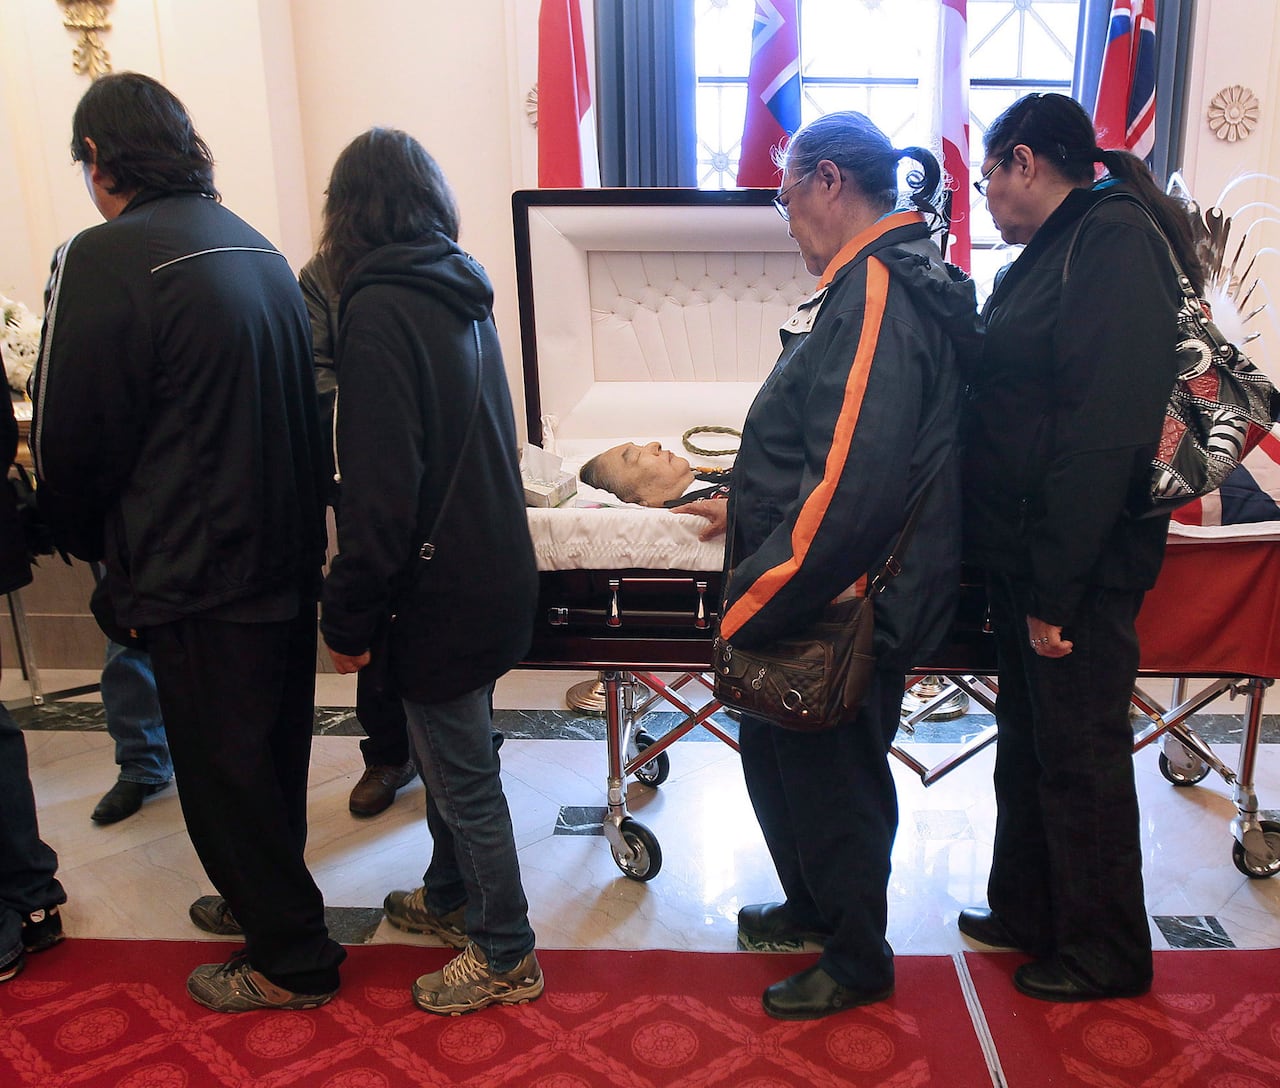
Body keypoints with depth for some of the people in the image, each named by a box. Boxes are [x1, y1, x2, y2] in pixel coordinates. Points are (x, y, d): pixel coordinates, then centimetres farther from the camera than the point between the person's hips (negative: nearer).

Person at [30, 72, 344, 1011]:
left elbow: (71, 441, -12)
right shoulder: (260, 251, 7)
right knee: (274, 751, 22)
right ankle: (269, 900, 42)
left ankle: (292, 961, 23)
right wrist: (301, 524, 17)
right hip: (287, 556, 8)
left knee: (223, 772, 8)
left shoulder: (105, 260, -16)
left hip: (198, 576, -8)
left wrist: (104, 544, 6)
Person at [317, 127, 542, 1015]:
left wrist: (349, 615, -13)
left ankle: (504, 955, 23)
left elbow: (381, 487, -22)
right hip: (493, 568, 8)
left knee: (463, 775, 6)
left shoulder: (380, 309, -18)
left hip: (443, 590, -8)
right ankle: (451, 895, 42)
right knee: (457, 757, 23)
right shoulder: (462, 291, 7)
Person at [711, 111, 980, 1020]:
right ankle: (815, 907, 45)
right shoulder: (887, 280, 10)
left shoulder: (879, 292, -23)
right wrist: (751, 510, 23)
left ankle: (858, 962, 33)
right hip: (832, 595, 9)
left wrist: (750, 606, -24)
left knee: (832, 779, 9)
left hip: (846, 605, -9)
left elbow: (851, 487, -31)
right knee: (775, 754, 22)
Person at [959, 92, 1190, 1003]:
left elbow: (1102, 433, -24)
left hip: (1083, 566, -9)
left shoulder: (1115, 242, -16)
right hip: (1026, 554, 9)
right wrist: (1020, 577, 13)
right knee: (1028, 744, 20)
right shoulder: (1055, 250, 13)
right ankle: (1026, 911, 38)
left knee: (1080, 758, 5)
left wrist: (1056, 590, -23)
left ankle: (1107, 953, 25)